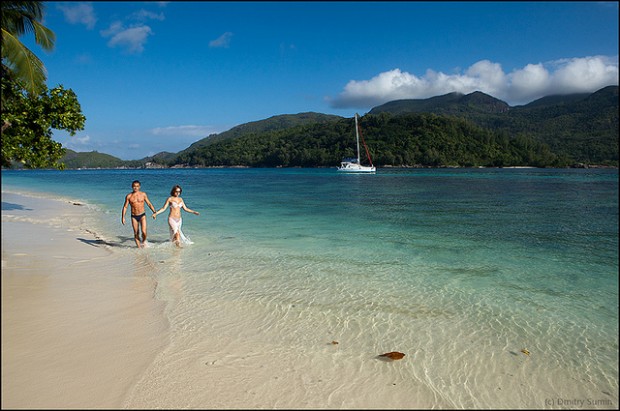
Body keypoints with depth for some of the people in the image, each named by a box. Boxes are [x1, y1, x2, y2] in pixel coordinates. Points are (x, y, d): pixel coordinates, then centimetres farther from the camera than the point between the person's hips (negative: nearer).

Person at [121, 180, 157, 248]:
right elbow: (125, 207, 3)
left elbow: (149, 204, 6)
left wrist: (155, 212, -1)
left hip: (142, 215, -1)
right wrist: (123, 217, -4)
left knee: (144, 231, -16)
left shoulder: (143, 194, 0)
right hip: (134, 216, 1)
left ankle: (144, 241, 12)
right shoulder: (128, 196, -2)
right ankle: (139, 247, 16)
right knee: (136, 233, 4)